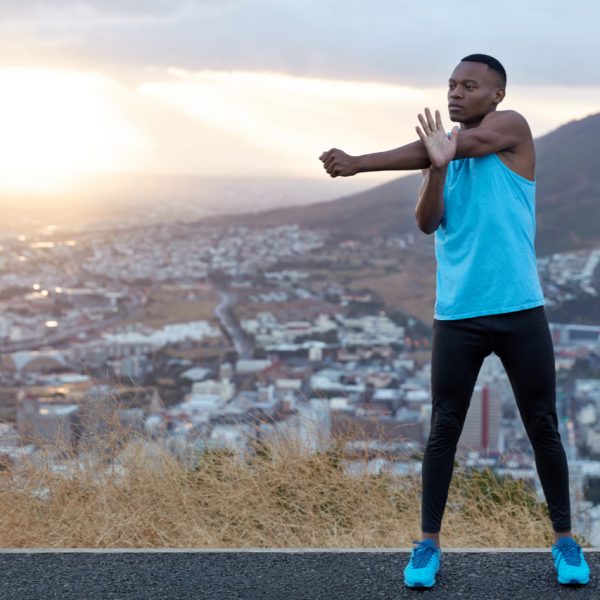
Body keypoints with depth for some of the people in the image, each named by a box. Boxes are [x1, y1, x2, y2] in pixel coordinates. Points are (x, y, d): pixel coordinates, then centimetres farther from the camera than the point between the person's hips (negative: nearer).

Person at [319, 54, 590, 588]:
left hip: (519, 311, -3)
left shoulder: (512, 129, -2)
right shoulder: (442, 146, 10)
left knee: (543, 428, 7)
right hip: (457, 315, 3)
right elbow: (427, 222, -6)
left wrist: (357, 164, -12)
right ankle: (429, 543, 13)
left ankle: (564, 539, 20)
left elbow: (442, 147, -15)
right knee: (443, 430, 4)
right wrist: (437, 165, -25)